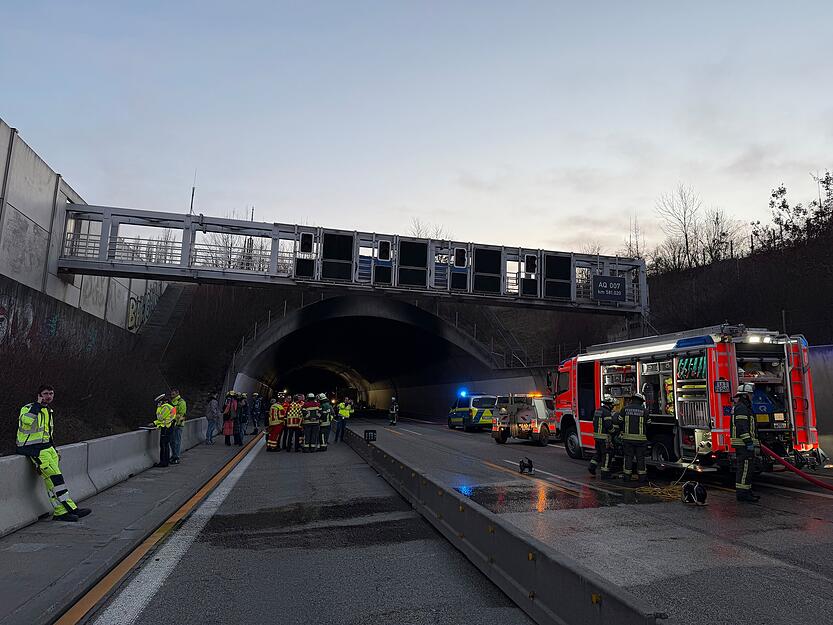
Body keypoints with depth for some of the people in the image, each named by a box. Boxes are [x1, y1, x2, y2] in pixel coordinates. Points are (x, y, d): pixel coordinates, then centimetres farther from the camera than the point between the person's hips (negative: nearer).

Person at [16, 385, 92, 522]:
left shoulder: (49, 411, 19)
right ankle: (71, 509, -15)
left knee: (52, 480, -1)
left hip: (47, 447, 8)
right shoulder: (28, 408, -7)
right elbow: (27, 421, -32)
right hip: (32, 449, -8)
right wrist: (38, 404, -23)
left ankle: (60, 512, -3)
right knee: (54, 476, -17)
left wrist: (54, 449, 22)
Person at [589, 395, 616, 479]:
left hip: (596, 435, 8)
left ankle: (592, 466, 10)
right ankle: (605, 473, 3)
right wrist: (613, 432, -6)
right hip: (605, 437, -8)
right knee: (606, 455, 0)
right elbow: (609, 425, -23)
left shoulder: (597, 411, 11)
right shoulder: (607, 413, -17)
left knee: (599, 453, 20)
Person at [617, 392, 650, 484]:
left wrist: (623, 431, 21)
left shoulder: (625, 409, 1)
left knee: (628, 457, 7)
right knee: (640, 458, 7)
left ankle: (627, 476, 8)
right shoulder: (644, 411, 0)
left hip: (627, 438, 1)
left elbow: (620, 422, 4)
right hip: (640, 438, -1)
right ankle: (642, 477, 10)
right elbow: (648, 425, 5)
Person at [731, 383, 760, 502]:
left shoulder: (744, 407, 23)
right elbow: (742, 427, -22)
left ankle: (746, 491, 21)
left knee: (747, 467, 15)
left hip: (744, 444, 11)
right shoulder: (741, 408, -13)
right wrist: (749, 442, -24)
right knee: (745, 467, -10)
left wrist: (751, 441, 24)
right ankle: (742, 493, -10)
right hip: (743, 443, -11)